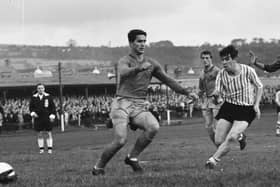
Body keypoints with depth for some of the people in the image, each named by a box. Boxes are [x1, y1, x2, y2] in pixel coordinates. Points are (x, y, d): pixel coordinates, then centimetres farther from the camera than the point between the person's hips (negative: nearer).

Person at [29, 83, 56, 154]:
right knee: (40, 134, 3)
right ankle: (41, 149, 9)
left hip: (47, 118, -1)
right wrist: (33, 113, -8)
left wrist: (52, 116, -5)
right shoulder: (34, 97, 5)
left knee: (49, 133, -1)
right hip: (38, 118, 1)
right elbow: (31, 107, 11)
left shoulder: (48, 96, 2)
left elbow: (53, 107, 4)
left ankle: (50, 149, 3)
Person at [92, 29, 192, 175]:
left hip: (139, 107, 5)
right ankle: (98, 167, 2)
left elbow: (168, 80, 18)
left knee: (154, 127, -25)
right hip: (122, 104, -5)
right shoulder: (124, 61, -4)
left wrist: (187, 92, 7)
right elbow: (123, 73, -28)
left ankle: (132, 157, -8)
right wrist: (139, 68, -48)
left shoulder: (151, 63, 13)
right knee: (121, 140, -20)